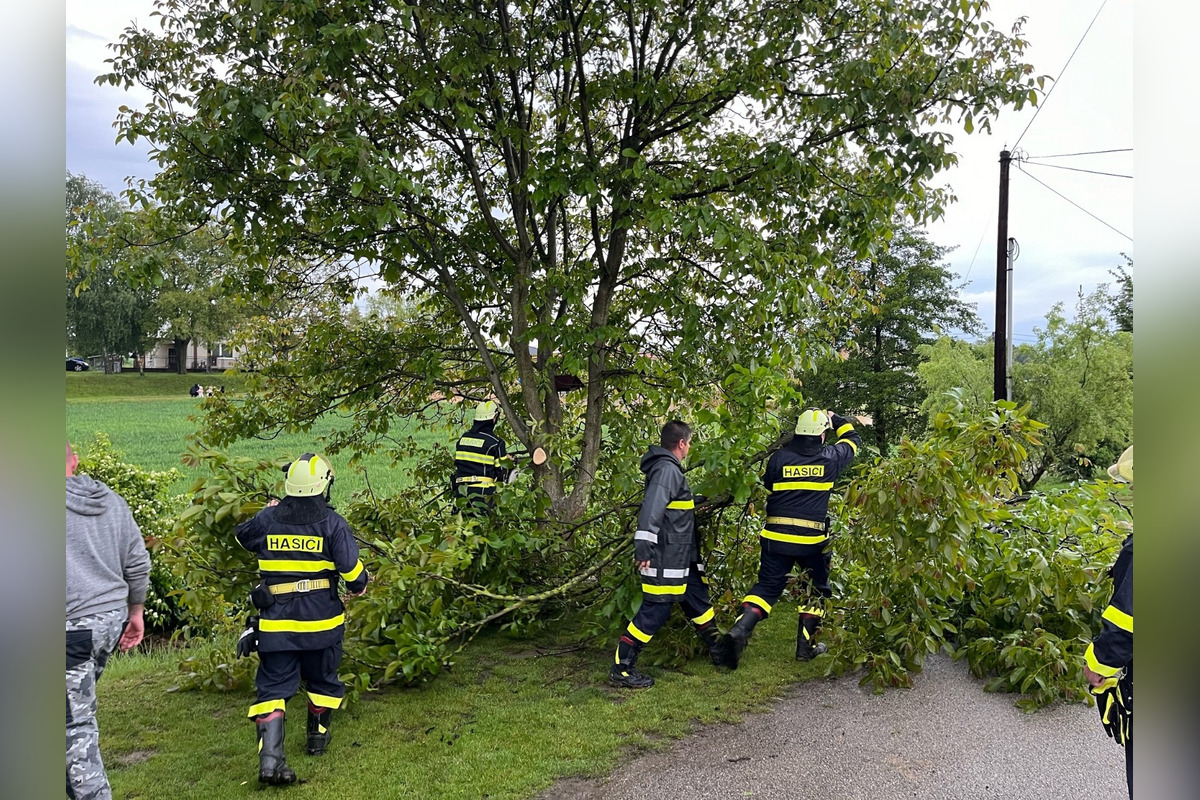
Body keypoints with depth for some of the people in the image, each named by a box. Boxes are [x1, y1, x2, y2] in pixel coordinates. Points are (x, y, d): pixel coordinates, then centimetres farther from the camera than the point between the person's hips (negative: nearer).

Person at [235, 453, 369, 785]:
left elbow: (243, 536, 19)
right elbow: (351, 567, -14)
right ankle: (318, 736, 37)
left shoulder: (268, 519, -3)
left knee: (273, 686, 4)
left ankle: (270, 757, -9)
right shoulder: (331, 522, -11)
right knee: (322, 678, 21)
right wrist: (358, 586, 8)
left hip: (276, 621, 1)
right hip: (321, 620, -1)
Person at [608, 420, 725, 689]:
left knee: (698, 601, 21)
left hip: (682, 557, 11)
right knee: (655, 611, -6)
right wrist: (643, 547, -35)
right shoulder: (667, 470, -18)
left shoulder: (669, 468, 15)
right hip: (665, 559, -11)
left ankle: (718, 650, 38)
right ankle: (621, 668, 1)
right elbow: (651, 509, -29)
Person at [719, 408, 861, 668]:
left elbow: (767, 486, 15)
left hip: (776, 537, 1)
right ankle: (806, 646, 21)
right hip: (812, 539, -1)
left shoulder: (779, 457, -2)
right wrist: (835, 419, 31)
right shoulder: (830, 458, -1)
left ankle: (740, 629, -12)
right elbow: (852, 439, 19)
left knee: (767, 586, 9)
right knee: (816, 589, 19)